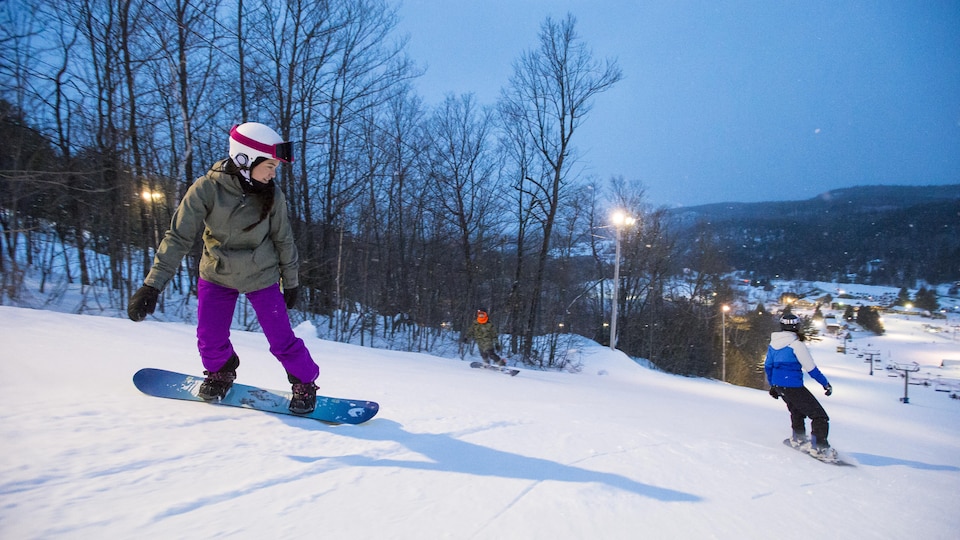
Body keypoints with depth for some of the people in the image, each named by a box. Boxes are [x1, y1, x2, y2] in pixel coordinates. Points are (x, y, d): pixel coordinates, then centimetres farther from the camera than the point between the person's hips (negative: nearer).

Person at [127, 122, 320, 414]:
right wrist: (152, 284, -23)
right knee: (210, 339, 3)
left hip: (261, 276, 0)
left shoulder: (272, 195, -17)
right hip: (217, 275, 1)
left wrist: (291, 283, 4)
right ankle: (220, 371, 36)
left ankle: (305, 383, 22)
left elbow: (284, 241, -4)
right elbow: (178, 236, -19)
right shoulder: (207, 189, -22)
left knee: (282, 339, -3)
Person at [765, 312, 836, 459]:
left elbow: (767, 366, 15)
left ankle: (798, 439, 39)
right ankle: (819, 447, -3)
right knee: (820, 416, 1)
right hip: (793, 386, -8)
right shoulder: (796, 345, -17)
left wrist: (772, 385, 27)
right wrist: (825, 383, 1)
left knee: (797, 411, 32)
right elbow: (811, 368, -13)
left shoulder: (773, 344, 6)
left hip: (778, 385, 8)